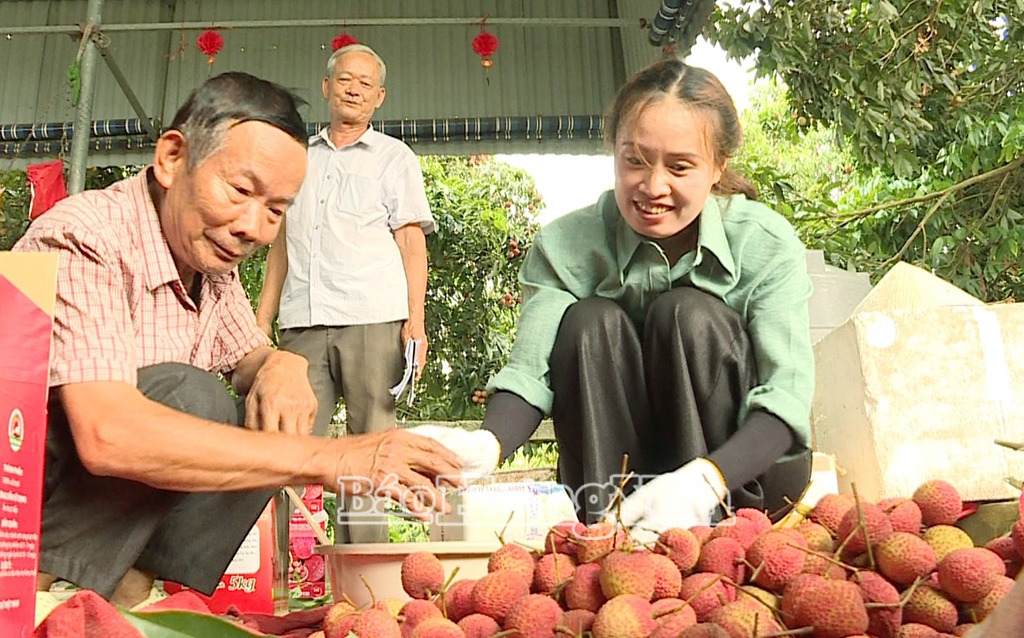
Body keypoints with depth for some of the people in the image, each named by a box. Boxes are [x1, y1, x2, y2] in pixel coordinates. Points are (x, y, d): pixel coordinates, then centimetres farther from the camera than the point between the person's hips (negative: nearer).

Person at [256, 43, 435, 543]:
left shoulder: (394, 157, 15)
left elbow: (412, 243, 5)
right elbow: (281, 243, 23)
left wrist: (415, 320, -8)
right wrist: (262, 320, 14)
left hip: (372, 319, -3)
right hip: (302, 321, 3)